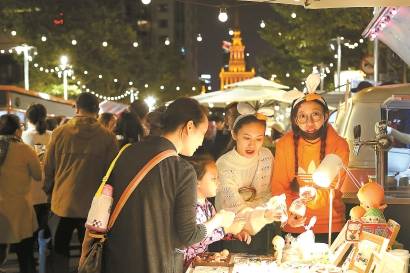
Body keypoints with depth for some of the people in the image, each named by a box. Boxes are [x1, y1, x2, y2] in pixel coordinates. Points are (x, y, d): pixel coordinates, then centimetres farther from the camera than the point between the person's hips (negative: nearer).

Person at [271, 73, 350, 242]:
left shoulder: (339, 145, -7)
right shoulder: (284, 145, -4)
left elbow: (333, 188, -11)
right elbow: (279, 187, -1)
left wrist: (314, 196, -32)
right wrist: (288, 213, -20)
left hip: (330, 227, -1)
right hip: (293, 228, 1)